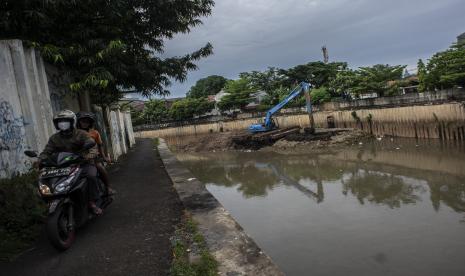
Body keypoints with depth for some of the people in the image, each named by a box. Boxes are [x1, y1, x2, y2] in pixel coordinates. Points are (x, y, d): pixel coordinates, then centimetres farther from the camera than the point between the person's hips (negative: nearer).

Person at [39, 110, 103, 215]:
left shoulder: (81, 134, 2)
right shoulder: (54, 138, 14)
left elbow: (90, 141, -17)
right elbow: (47, 152, 4)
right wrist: (40, 160, -17)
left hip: (82, 163, -4)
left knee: (91, 175, -32)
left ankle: (92, 202, -19)